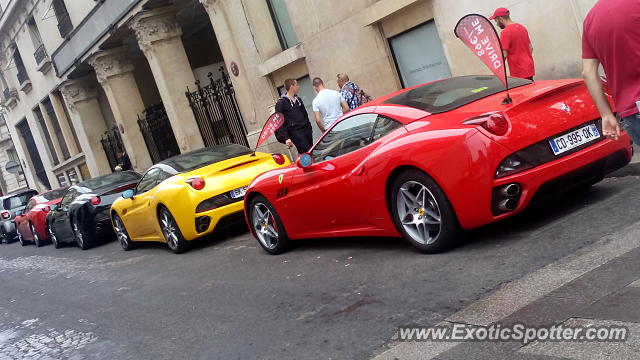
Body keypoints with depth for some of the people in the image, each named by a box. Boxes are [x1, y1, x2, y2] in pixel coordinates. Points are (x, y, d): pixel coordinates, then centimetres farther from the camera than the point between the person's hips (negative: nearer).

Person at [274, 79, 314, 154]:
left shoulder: (298, 100, 19)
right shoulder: (281, 103, -3)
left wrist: (309, 128, 20)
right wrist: (286, 138, -18)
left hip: (306, 130, 7)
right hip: (295, 133, -7)